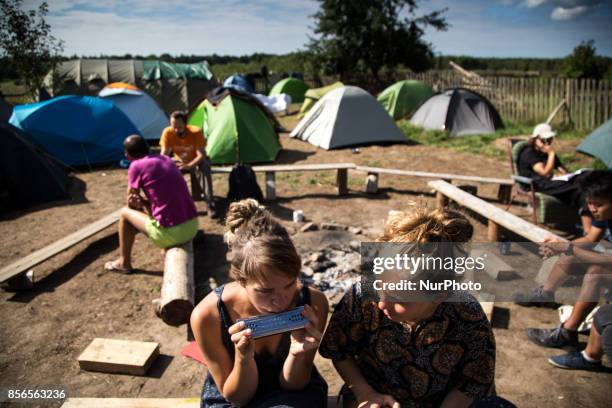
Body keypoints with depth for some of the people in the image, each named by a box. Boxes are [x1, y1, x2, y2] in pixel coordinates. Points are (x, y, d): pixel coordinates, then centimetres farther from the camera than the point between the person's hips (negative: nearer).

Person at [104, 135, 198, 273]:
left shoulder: (136, 166, -5)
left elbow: (131, 202, 4)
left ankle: (124, 263, 27)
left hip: (171, 233, -7)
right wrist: (144, 202, 7)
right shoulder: (166, 159, 15)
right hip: (192, 227, 7)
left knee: (125, 213, 17)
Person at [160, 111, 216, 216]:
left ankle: (209, 204, -31)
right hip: (179, 162, 3)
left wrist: (189, 166, -51)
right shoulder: (167, 132, -21)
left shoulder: (195, 132, -28)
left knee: (204, 167, -37)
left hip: (196, 162, -2)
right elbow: (164, 155, -20)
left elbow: (201, 155, -33)